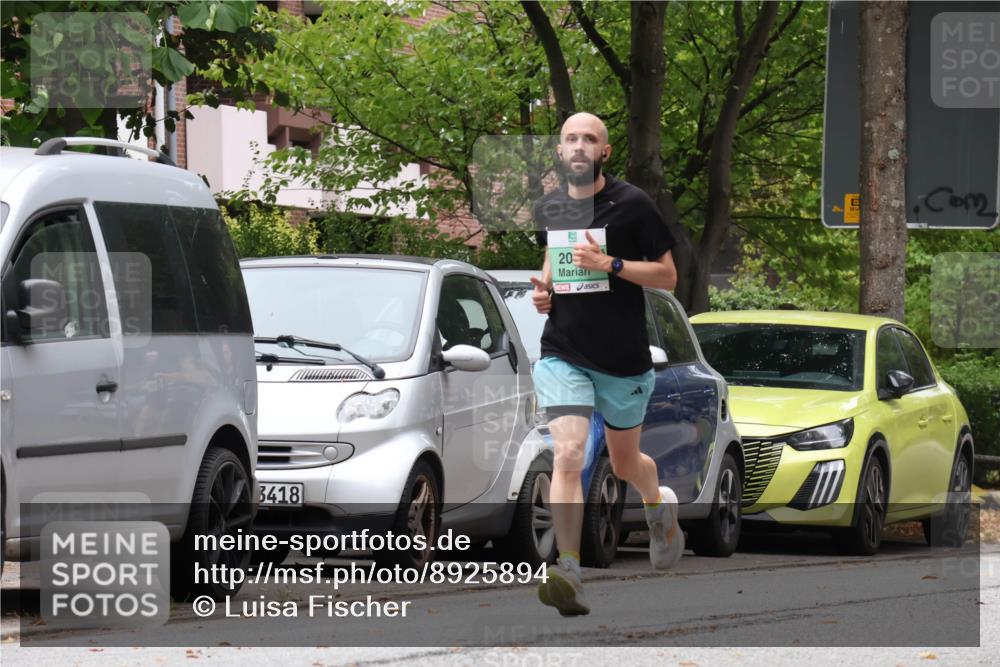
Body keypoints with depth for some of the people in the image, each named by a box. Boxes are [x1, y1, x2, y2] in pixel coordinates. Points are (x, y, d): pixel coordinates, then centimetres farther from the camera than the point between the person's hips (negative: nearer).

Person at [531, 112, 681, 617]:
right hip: (562, 353, 2)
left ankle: (659, 503, 52)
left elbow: (667, 276, -5)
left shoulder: (632, 204, -6)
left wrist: (610, 264, -18)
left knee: (625, 465, 16)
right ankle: (568, 573, -24)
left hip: (624, 358, -2)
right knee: (567, 455, -18)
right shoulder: (547, 209, 6)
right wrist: (545, 288, 5)